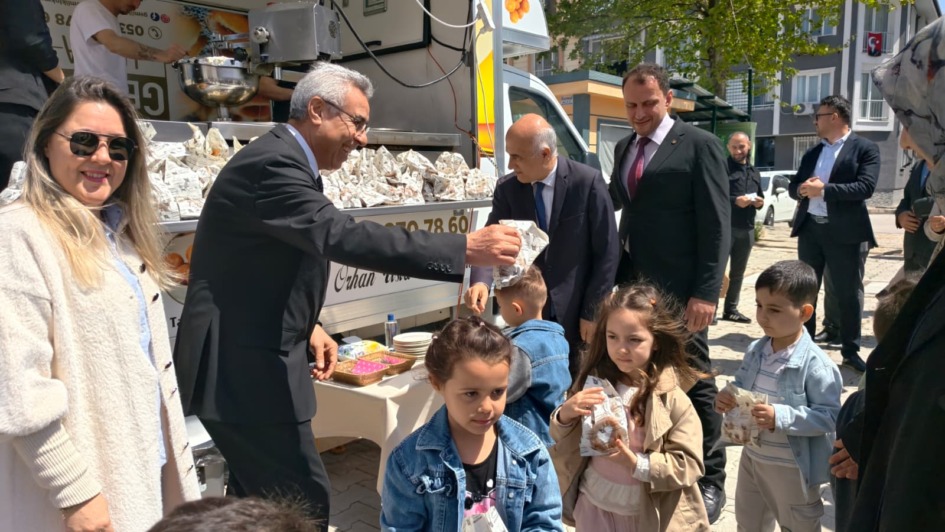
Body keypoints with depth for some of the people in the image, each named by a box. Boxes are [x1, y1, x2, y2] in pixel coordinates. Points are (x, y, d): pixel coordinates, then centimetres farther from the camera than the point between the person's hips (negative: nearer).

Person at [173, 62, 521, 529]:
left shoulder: (283, 160, 13)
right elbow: (343, 237, -33)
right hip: (244, 369, -10)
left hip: (244, 363, 10)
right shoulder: (272, 163, -20)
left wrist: (307, 327, 5)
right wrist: (465, 249, -34)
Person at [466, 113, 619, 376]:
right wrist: (481, 281, -25)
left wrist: (593, 312, -9)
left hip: (575, 313, -2)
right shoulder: (507, 188, -2)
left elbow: (607, 251, -9)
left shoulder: (588, 182, -12)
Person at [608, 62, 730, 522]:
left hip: (679, 291, -6)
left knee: (692, 383, 5)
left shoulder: (699, 145, -6)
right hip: (633, 286, 6)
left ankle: (710, 479, 22)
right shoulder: (624, 148, 13)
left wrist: (707, 292, -17)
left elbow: (716, 224, -11)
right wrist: (616, 276, 6)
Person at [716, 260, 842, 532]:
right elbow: (741, 388, 8)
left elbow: (829, 416, -25)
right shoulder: (756, 350, -5)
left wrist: (780, 417, -35)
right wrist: (726, 398, -14)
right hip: (752, 457, 6)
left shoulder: (815, 364, -25)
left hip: (792, 467, -6)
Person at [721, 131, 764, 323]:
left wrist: (760, 202, 2)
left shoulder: (754, 173, 18)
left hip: (747, 228, 7)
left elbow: (760, 197, 25)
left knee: (738, 272, 12)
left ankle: (731, 309, 21)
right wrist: (735, 201, -23)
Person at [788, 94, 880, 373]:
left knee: (848, 293, 4)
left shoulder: (865, 148, -4)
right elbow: (793, 185, 13)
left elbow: (865, 187, -16)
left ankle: (850, 350, 17)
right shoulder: (812, 153, 14)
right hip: (810, 228, 6)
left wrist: (824, 189, -20)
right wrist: (802, 189, -10)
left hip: (844, 232, -5)